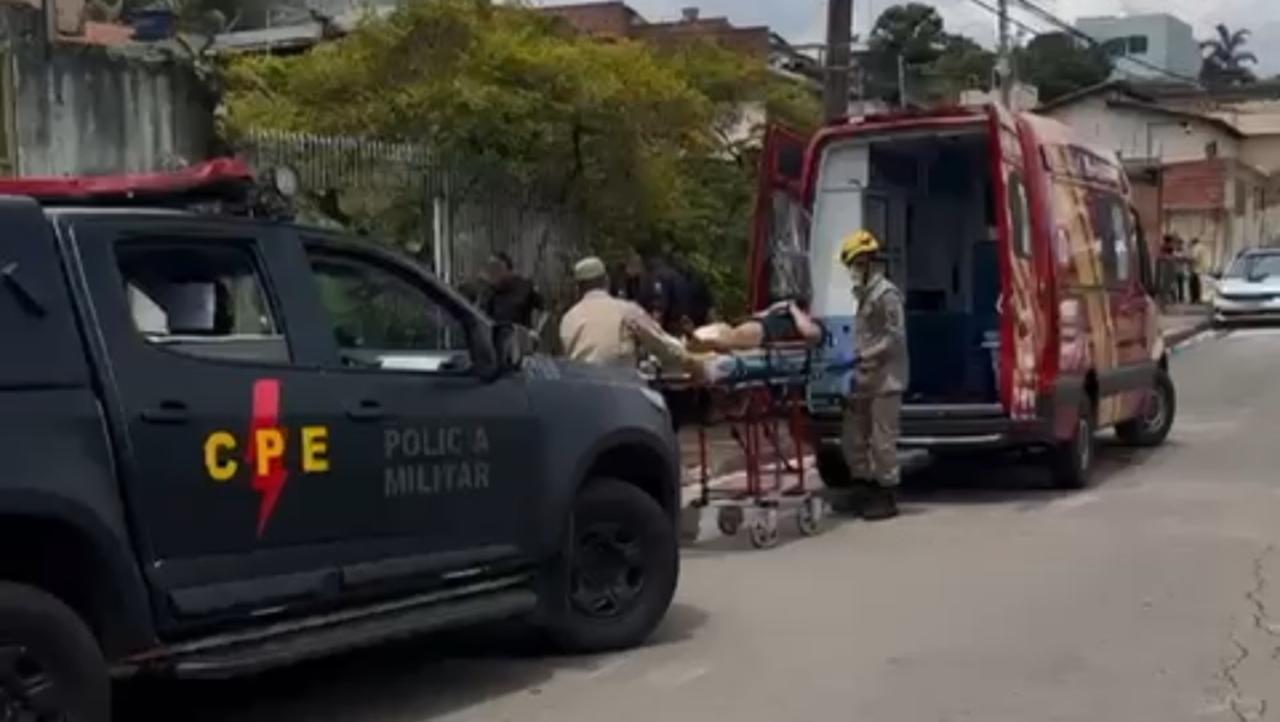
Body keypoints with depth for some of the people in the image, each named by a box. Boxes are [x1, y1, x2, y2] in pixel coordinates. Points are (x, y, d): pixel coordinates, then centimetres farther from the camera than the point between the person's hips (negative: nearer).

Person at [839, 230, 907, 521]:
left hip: (884, 380, -10)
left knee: (882, 440, -5)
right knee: (855, 438, 12)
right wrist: (859, 360, 12)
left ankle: (886, 498, 2)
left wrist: (866, 357, -22)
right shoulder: (866, 293, 18)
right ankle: (868, 492, 20)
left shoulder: (886, 293, -11)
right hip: (866, 380, 10)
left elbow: (895, 337, -18)